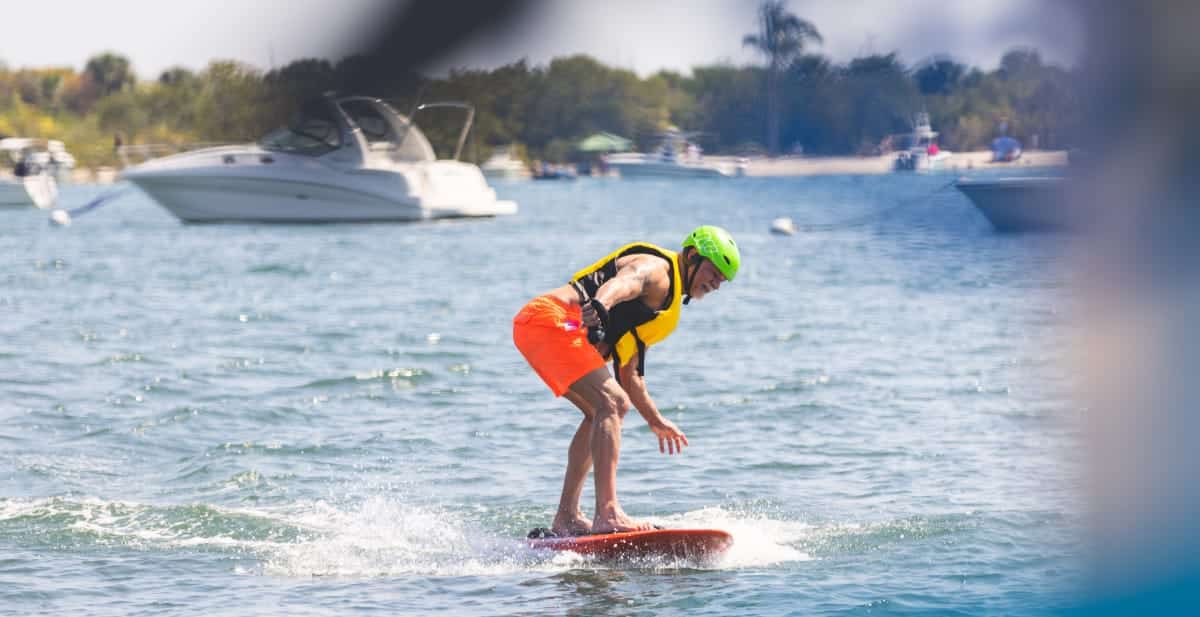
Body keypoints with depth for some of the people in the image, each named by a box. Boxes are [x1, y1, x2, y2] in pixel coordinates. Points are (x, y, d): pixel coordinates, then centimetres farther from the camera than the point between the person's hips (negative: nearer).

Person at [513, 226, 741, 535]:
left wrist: (655, 420, 37)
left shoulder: (668, 301, 26)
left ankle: (566, 517, 20)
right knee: (611, 403, -21)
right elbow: (622, 283, -31)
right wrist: (599, 306, -52)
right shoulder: (654, 269, -5)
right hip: (549, 319, -11)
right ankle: (608, 513, -31)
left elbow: (628, 373, 32)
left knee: (602, 411, 21)